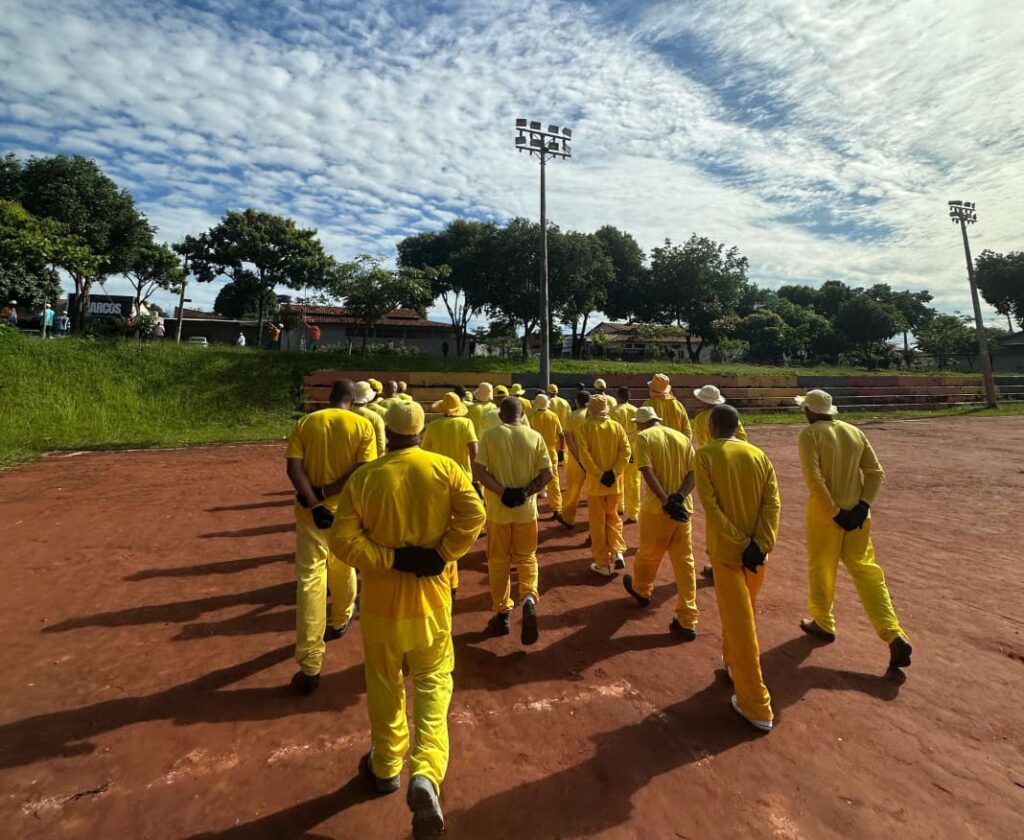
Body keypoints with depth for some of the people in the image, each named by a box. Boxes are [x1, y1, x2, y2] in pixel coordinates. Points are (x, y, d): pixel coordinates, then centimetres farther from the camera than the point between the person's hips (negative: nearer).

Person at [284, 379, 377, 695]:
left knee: (309, 579, 1)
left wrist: (315, 505, -15)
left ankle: (309, 666, 1)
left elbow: (293, 468, -11)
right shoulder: (363, 425, -7)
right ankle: (339, 621, 47)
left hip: (309, 511, 0)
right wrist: (326, 492, -12)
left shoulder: (305, 423, -2)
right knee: (343, 569, 23)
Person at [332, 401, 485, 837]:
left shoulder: (363, 477, -9)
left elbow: (343, 540, -14)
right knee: (433, 681, 15)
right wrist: (441, 555, -12)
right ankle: (425, 774, 0)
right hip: (431, 594, 0)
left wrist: (390, 560, -12)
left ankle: (385, 767, 40)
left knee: (384, 686, 20)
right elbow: (473, 515, -16)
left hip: (381, 598, 0)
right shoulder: (446, 468, -8)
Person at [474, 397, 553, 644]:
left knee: (498, 561, 13)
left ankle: (502, 615, 21)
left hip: (497, 510, -1)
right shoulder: (535, 436, -2)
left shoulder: (489, 435, -6)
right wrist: (526, 492, -9)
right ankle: (529, 598, -8)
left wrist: (501, 492, -14)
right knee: (526, 557, 16)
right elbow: (547, 473, -6)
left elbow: (478, 471, -13)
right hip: (526, 509, 1)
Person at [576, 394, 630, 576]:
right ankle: (617, 552, 9)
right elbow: (626, 451, -7)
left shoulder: (584, 428, -8)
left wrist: (598, 474, -16)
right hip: (614, 481, 3)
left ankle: (603, 564, 14)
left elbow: (584, 454, -18)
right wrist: (614, 472, -10)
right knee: (612, 517, 22)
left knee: (597, 523, 8)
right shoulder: (617, 426, 2)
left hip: (595, 482, -3)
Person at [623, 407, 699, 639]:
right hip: (684, 508, 4)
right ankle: (687, 622, 11)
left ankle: (641, 590, 45)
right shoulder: (682, 437, 11)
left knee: (648, 554, 19)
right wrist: (679, 497, -9)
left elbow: (648, 473, -18)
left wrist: (667, 502, -19)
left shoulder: (643, 437, -5)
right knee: (685, 562, 9)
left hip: (656, 508, -4)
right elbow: (694, 473, 2)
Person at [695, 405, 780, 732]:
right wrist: (760, 544, -10)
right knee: (742, 615, 24)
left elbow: (710, 505, -16)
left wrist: (740, 544, -14)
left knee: (739, 624, 3)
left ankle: (756, 706, 11)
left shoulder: (705, 455, -9)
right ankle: (733, 664, 44)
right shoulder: (759, 455, 4)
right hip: (755, 548, 5)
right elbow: (772, 502, -5)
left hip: (727, 549, -5)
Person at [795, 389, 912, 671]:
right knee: (867, 571, 12)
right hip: (857, 513, 5)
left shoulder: (810, 434, -13)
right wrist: (862, 506, -3)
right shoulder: (855, 432, 6)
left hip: (824, 513, -5)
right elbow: (876, 472, 3)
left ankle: (823, 624, 29)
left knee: (821, 569, 13)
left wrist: (834, 513, -16)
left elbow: (814, 479, -21)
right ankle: (895, 636, 5)